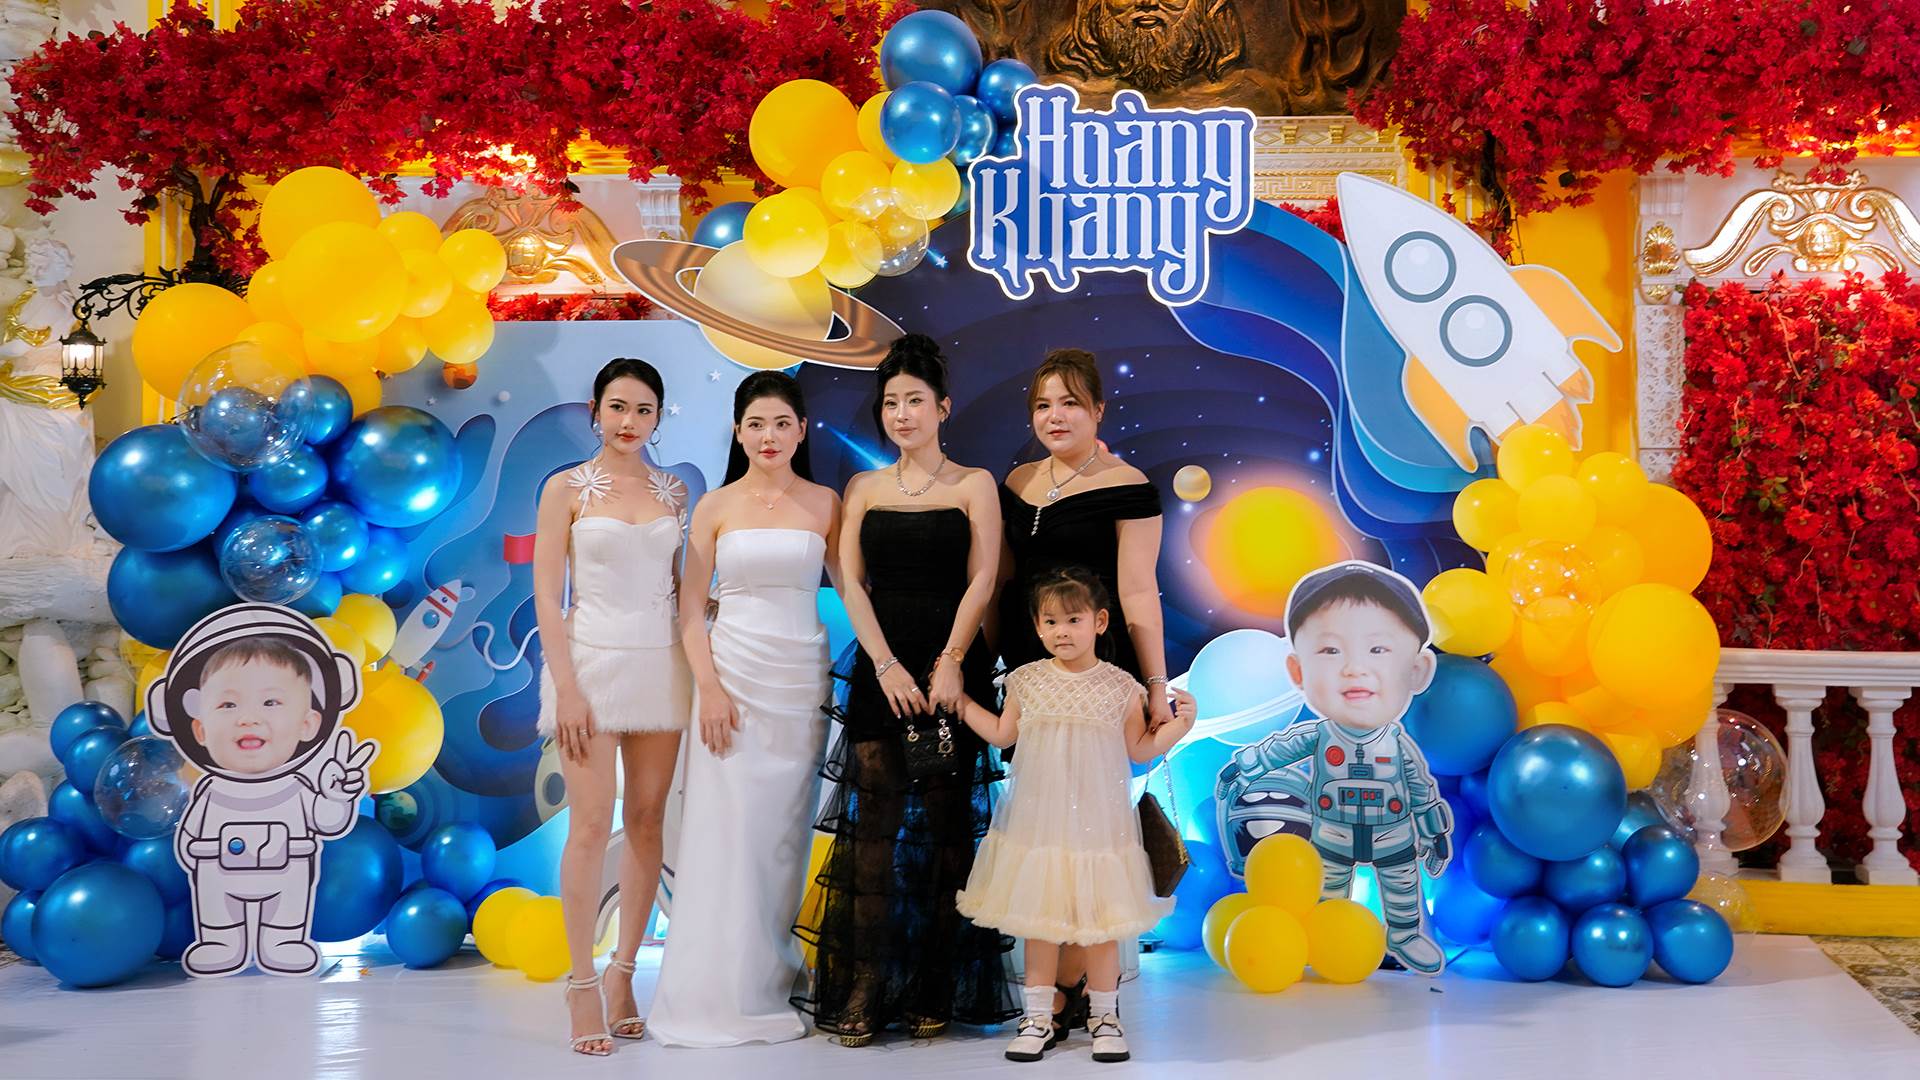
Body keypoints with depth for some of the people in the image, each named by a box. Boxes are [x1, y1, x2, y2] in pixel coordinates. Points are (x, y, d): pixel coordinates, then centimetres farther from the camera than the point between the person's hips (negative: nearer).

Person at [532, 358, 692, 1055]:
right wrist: (567, 688, -12)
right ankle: (583, 985, 1)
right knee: (592, 825, -6)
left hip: (660, 664, 4)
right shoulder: (567, 489, 1)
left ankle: (624, 976, 15)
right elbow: (547, 596, -4)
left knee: (647, 820, 5)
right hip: (591, 661, -4)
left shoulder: (674, 492, 11)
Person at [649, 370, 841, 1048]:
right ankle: (720, 993, 8)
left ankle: (770, 984, 17)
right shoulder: (716, 507, 3)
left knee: (783, 832, 5)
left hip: (802, 680, 1)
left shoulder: (824, 504, 6)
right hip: (733, 675, -1)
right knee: (727, 830, -2)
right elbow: (691, 609, 1)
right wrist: (709, 687, -9)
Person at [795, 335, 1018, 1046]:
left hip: (951, 670, -2)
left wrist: (949, 663, -14)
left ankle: (936, 992, 7)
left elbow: (981, 581, -2)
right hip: (880, 671, 2)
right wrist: (888, 666, -8)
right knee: (874, 822, -3)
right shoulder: (864, 489, 12)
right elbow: (851, 582, 4)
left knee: (944, 824, 0)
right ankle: (863, 992, 0)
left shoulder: (973, 485, 6)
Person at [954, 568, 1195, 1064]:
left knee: (1099, 921, 4)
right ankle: (1038, 1017, 19)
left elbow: (1139, 749, 4)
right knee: (1039, 920, 8)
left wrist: (1177, 728, -10)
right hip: (1038, 823, 2)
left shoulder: (1121, 687, -3)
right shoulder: (1026, 681, 2)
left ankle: (1104, 1015, 20)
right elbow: (1002, 735, 14)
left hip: (1097, 823, -2)